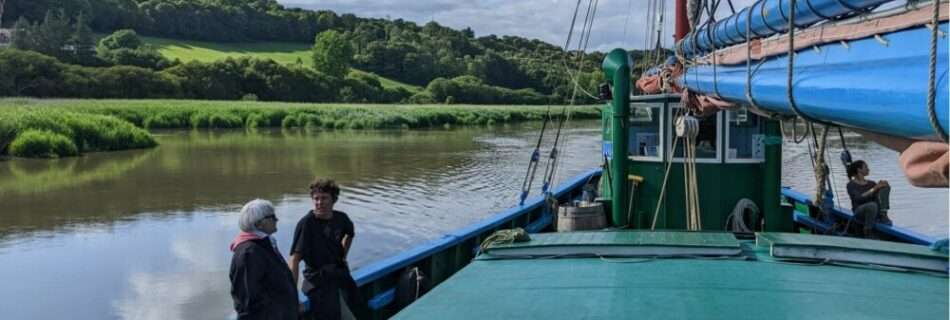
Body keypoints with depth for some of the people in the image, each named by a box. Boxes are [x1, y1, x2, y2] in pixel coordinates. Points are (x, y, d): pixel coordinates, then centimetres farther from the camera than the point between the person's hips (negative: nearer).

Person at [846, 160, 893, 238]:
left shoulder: (871, 183, 15)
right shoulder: (851, 185, -2)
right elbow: (859, 198, -19)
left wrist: (884, 185, -15)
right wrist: (874, 188, -21)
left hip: (876, 211, 5)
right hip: (860, 212, -5)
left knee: (885, 186, -13)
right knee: (872, 205, -41)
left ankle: (883, 215, -22)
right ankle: (868, 234, -32)